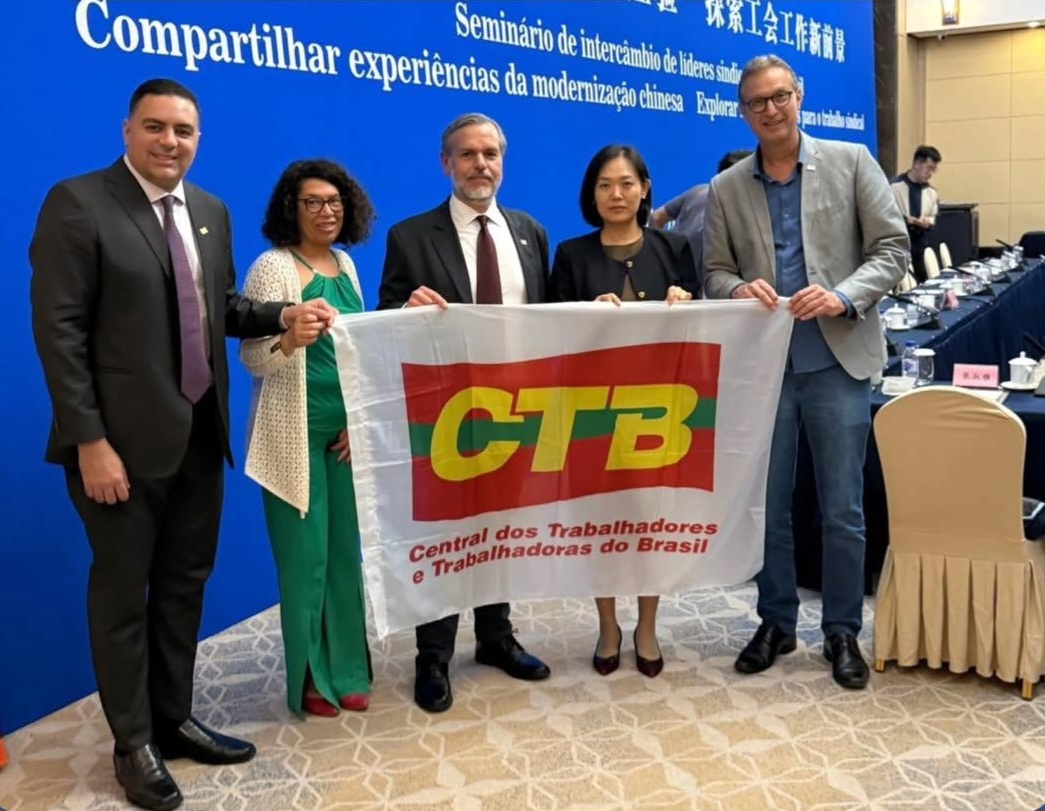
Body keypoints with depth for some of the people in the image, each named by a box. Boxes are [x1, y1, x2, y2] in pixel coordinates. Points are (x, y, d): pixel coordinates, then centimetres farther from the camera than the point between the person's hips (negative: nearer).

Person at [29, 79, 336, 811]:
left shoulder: (211, 211, 10)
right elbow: (59, 329, -14)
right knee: (123, 592, 8)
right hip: (125, 439, -6)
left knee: (185, 584, 17)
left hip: (200, 434, 7)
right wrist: (89, 440, -19)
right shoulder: (78, 203, -10)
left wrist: (284, 316, -6)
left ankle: (175, 720, 34)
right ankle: (133, 743, 25)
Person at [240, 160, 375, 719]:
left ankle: (346, 671, 24)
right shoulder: (273, 267, -10)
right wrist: (291, 335, -33)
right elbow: (253, 360, -13)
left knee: (345, 552, 11)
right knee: (306, 556, 2)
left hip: (347, 432, 6)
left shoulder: (345, 264, 10)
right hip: (295, 437, -6)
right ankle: (310, 680, 17)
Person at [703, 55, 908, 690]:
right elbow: (715, 273, 8)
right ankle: (776, 622, 27)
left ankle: (843, 632, 22)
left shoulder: (851, 161, 2)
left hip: (838, 361, -1)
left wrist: (843, 297, -18)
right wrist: (739, 289, -15)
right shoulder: (726, 189, 7)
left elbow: (892, 249, -1)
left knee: (843, 511, 5)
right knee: (768, 506, 10)